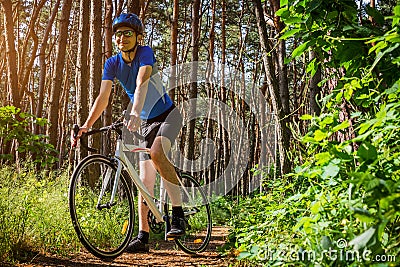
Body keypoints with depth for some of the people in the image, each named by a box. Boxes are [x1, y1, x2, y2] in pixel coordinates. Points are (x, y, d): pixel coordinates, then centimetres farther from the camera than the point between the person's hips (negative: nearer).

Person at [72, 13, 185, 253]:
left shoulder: (145, 53, -18)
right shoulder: (113, 63, -3)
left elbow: (141, 84, -35)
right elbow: (103, 97, -10)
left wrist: (134, 113, -51)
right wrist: (86, 126, -22)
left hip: (168, 116, -5)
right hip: (146, 123, 6)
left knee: (156, 152, -35)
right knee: (145, 181, 1)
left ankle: (178, 213, -26)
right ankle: (143, 236, 4)